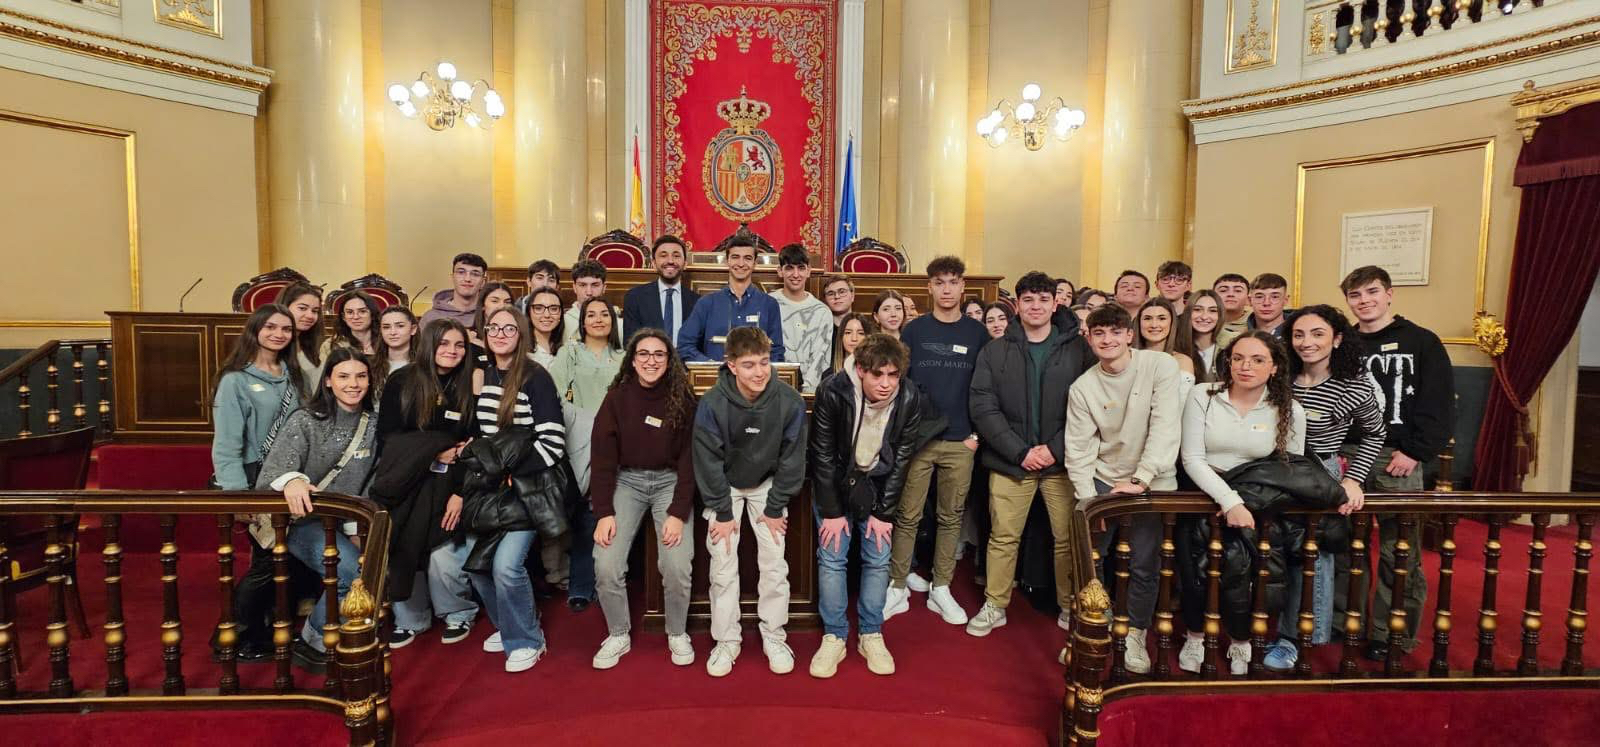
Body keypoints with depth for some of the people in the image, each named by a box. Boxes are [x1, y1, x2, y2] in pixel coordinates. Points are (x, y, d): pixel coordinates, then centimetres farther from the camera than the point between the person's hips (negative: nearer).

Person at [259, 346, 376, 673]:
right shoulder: (305, 421, -9)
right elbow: (273, 471, -22)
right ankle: (312, 643, -3)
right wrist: (291, 479, -44)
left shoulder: (371, 425, 6)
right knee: (352, 570, -28)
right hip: (301, 521, -5)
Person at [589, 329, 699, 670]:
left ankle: (678, 634, 9)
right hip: (626, 481, 1)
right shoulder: (617, 398, -2)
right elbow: (602, 457, -5)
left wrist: (678, 513, -16)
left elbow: (689, 458, -7)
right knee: (606, 564, -16)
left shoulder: (683, 399, -5)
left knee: (677, 566, -18)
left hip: (670, 481, -1)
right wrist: (604, 512, -14)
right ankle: (618, 635, 10)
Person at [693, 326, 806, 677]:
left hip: (767, 484, 1)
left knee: (774, 563, 0)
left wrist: (775, 508, -9)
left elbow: (791, 459, -12)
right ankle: (726, 641, 15)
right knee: (723, 565, -1)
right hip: (725, 486, -1)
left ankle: (774, 637, 18)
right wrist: (722, 512, -13)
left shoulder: (790, 402, -24)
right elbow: (709, 460, -16)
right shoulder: (712, 404, -27)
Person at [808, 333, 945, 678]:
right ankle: (834, 637, 12)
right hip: (835, 484, -1)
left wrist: (884, 513, -9)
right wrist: (831, 512, -14)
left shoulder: (910, 399, -20)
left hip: (877, 484, 2)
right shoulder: (833, 393, -26)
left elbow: (901, 459, -11)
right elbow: (823, 456, -17)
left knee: (878, 560, 3)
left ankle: (871, 636, 19)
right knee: (831, 558, -2)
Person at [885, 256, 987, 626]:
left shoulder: (977, 333, 6)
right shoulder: (914, 329, 3)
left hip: (960, 442, 1)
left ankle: (941, 589, 21)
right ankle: (898, 588, 14)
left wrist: (977, 432, 0)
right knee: (907, 516, 2)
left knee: (951, 517, 9)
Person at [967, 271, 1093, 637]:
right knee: (1003, 537, 6)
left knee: (1068, 537, 5)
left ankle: (1070, 606, 24)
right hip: (1010, 460, 1)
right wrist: (1021, 451, -11)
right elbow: (983, 407, -4)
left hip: (1062, 459, 0)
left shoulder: (1078, 350, 2)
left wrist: (1055, 449, -12)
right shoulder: (994, 352, 4)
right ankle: (994, 606, 21)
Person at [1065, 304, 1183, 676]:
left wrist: (1140, 480, -22)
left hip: (1152, 482, -2)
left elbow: (1166, 427, -17)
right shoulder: (1082, 387, -3)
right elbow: (1079, 449, -3)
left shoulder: (1161, 366, -11)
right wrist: (1087, 499, -11)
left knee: (1143, 565, -1)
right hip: (1102, 480, 2)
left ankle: (1135, 636, 21)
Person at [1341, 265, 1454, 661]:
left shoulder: (1421, 342, 2)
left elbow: (1440, 405, -3)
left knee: (1399, 552, 0)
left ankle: (1394, 635, 10)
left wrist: (1415, 452, -11)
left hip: (1397, 459, -3)